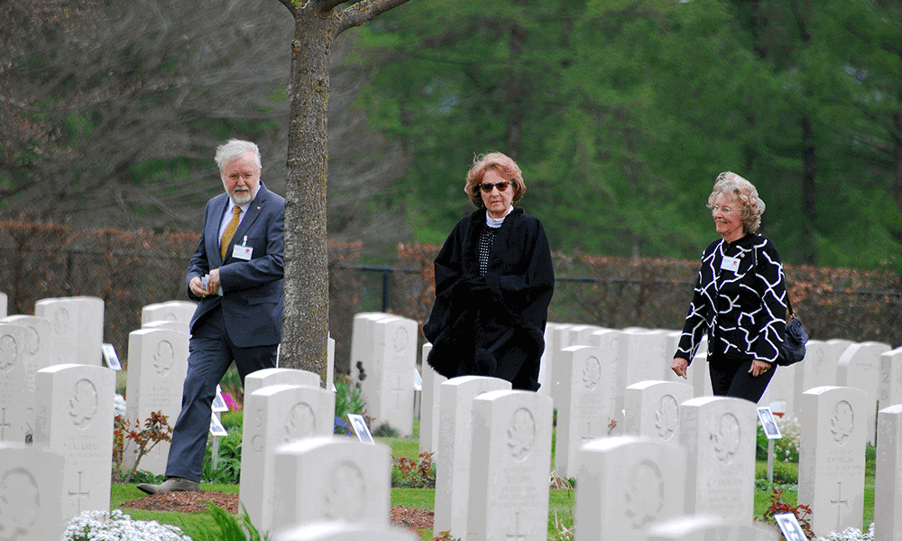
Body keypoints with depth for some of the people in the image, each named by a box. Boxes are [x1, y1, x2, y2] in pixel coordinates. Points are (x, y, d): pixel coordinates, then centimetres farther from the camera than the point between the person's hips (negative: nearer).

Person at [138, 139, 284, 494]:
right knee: (195, 390, -7)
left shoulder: (277, 209, -7)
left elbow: (277, 263, -18)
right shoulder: (215, 207, 14)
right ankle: (183, 476, -12)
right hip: (213, 317, 5)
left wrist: (224, 275, -18)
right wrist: (195, 279, -1)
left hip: (254, 320, -5)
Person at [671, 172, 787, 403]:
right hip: (719, 357, 7)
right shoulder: (712, 253, 13)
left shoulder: (762, 251, -6)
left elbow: (776, 307, -10)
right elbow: (698, 308, 18)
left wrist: (765, 355, -16)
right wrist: (683, 353, 12)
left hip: (753, 358, -7)